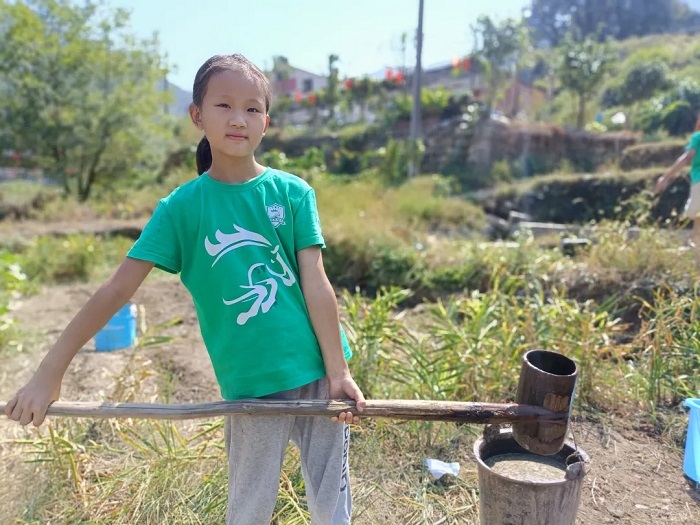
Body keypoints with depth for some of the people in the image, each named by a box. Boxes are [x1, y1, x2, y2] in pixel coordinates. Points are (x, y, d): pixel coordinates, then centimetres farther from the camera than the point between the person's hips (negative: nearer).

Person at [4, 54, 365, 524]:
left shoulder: (294, 193, -3)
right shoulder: (182, 206, -5)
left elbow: (315, 283, -6)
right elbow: (118, 289, -6)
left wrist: (338, 371, -8)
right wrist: (49, 373, -7)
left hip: (317, 374, 2)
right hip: (252, 386, -1)